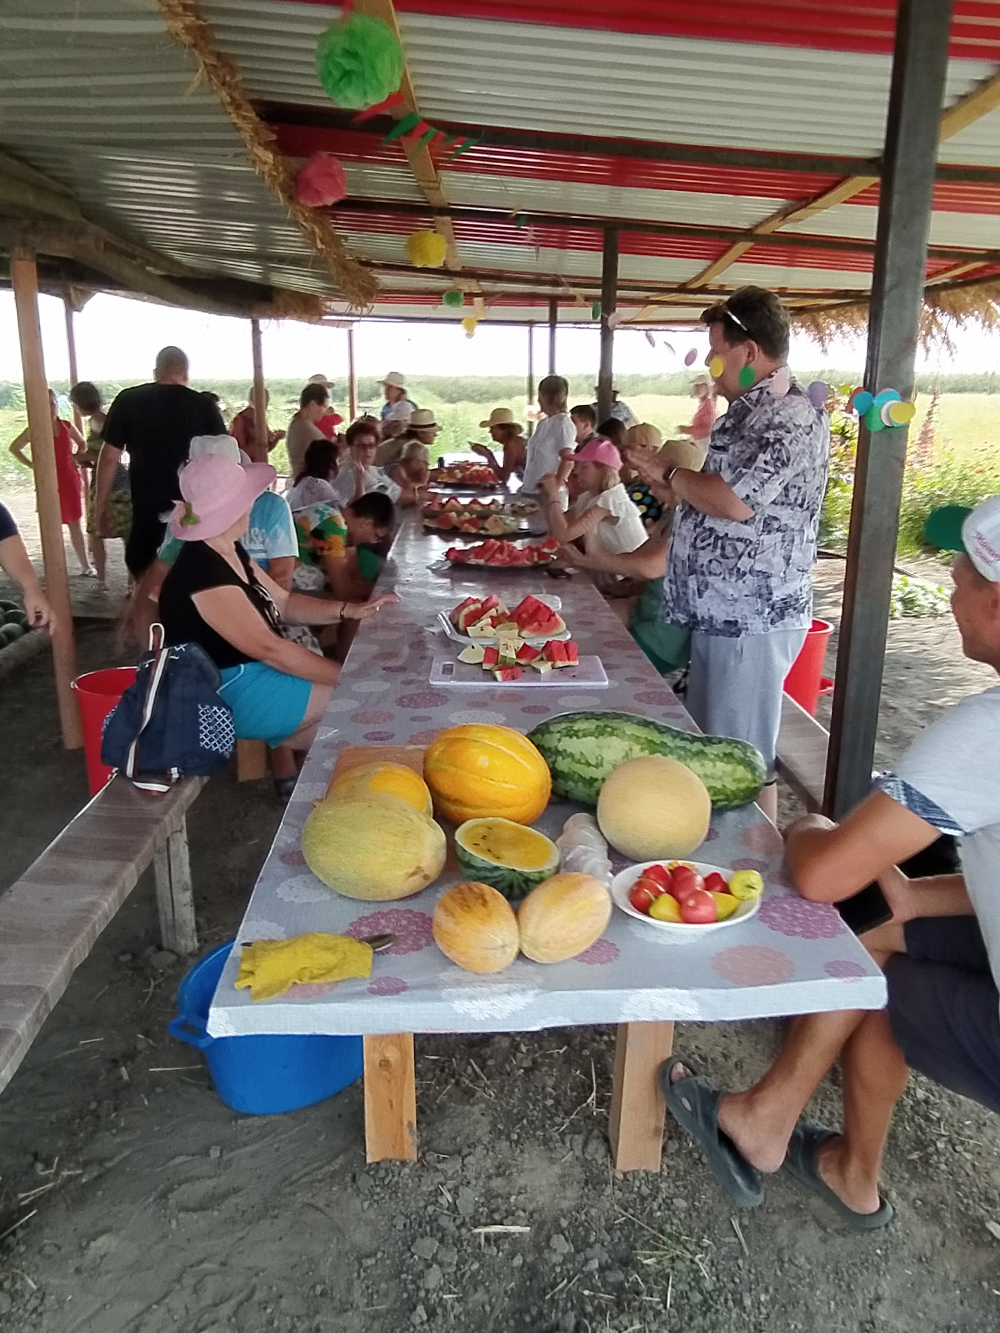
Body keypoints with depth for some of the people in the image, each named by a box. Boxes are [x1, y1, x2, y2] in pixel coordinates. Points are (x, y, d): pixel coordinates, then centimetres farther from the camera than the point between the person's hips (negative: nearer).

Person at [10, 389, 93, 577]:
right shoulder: (34, 429, -5)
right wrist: (32, 465, -3)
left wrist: (77, 459, 4)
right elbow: (14, 448, 4)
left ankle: (86, 566, 11)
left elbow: (82, 444, 20)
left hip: (71, 480, 3)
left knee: (75, 524, 8)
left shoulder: (67, 426, 3)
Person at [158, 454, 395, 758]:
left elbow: (284, 603, 12)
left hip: (252, 672, 9)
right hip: (229, 696, -9)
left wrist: (349, 610, -2)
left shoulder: (229, 553, 6)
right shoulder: (204, 573, -24)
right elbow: (270, 648, -26)